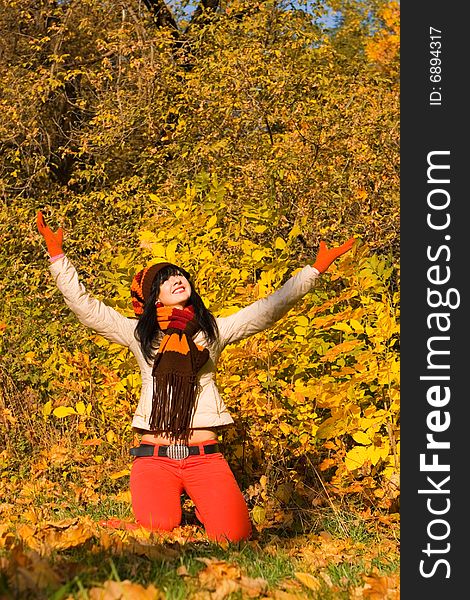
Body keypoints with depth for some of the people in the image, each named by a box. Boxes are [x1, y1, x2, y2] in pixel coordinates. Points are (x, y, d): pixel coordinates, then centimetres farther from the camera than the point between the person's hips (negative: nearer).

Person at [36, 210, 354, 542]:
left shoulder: (214, 329, 12)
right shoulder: (139, 333, 9)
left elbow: (270, 308, 10)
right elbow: (84, 306, 7)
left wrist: (315, 269, 7)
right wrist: (57, 256, 2)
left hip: (205, 456, 1)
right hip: (154, 456, -1)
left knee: (233, 535, -14)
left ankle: (206, 508, 22)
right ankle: (170, 510, 18)